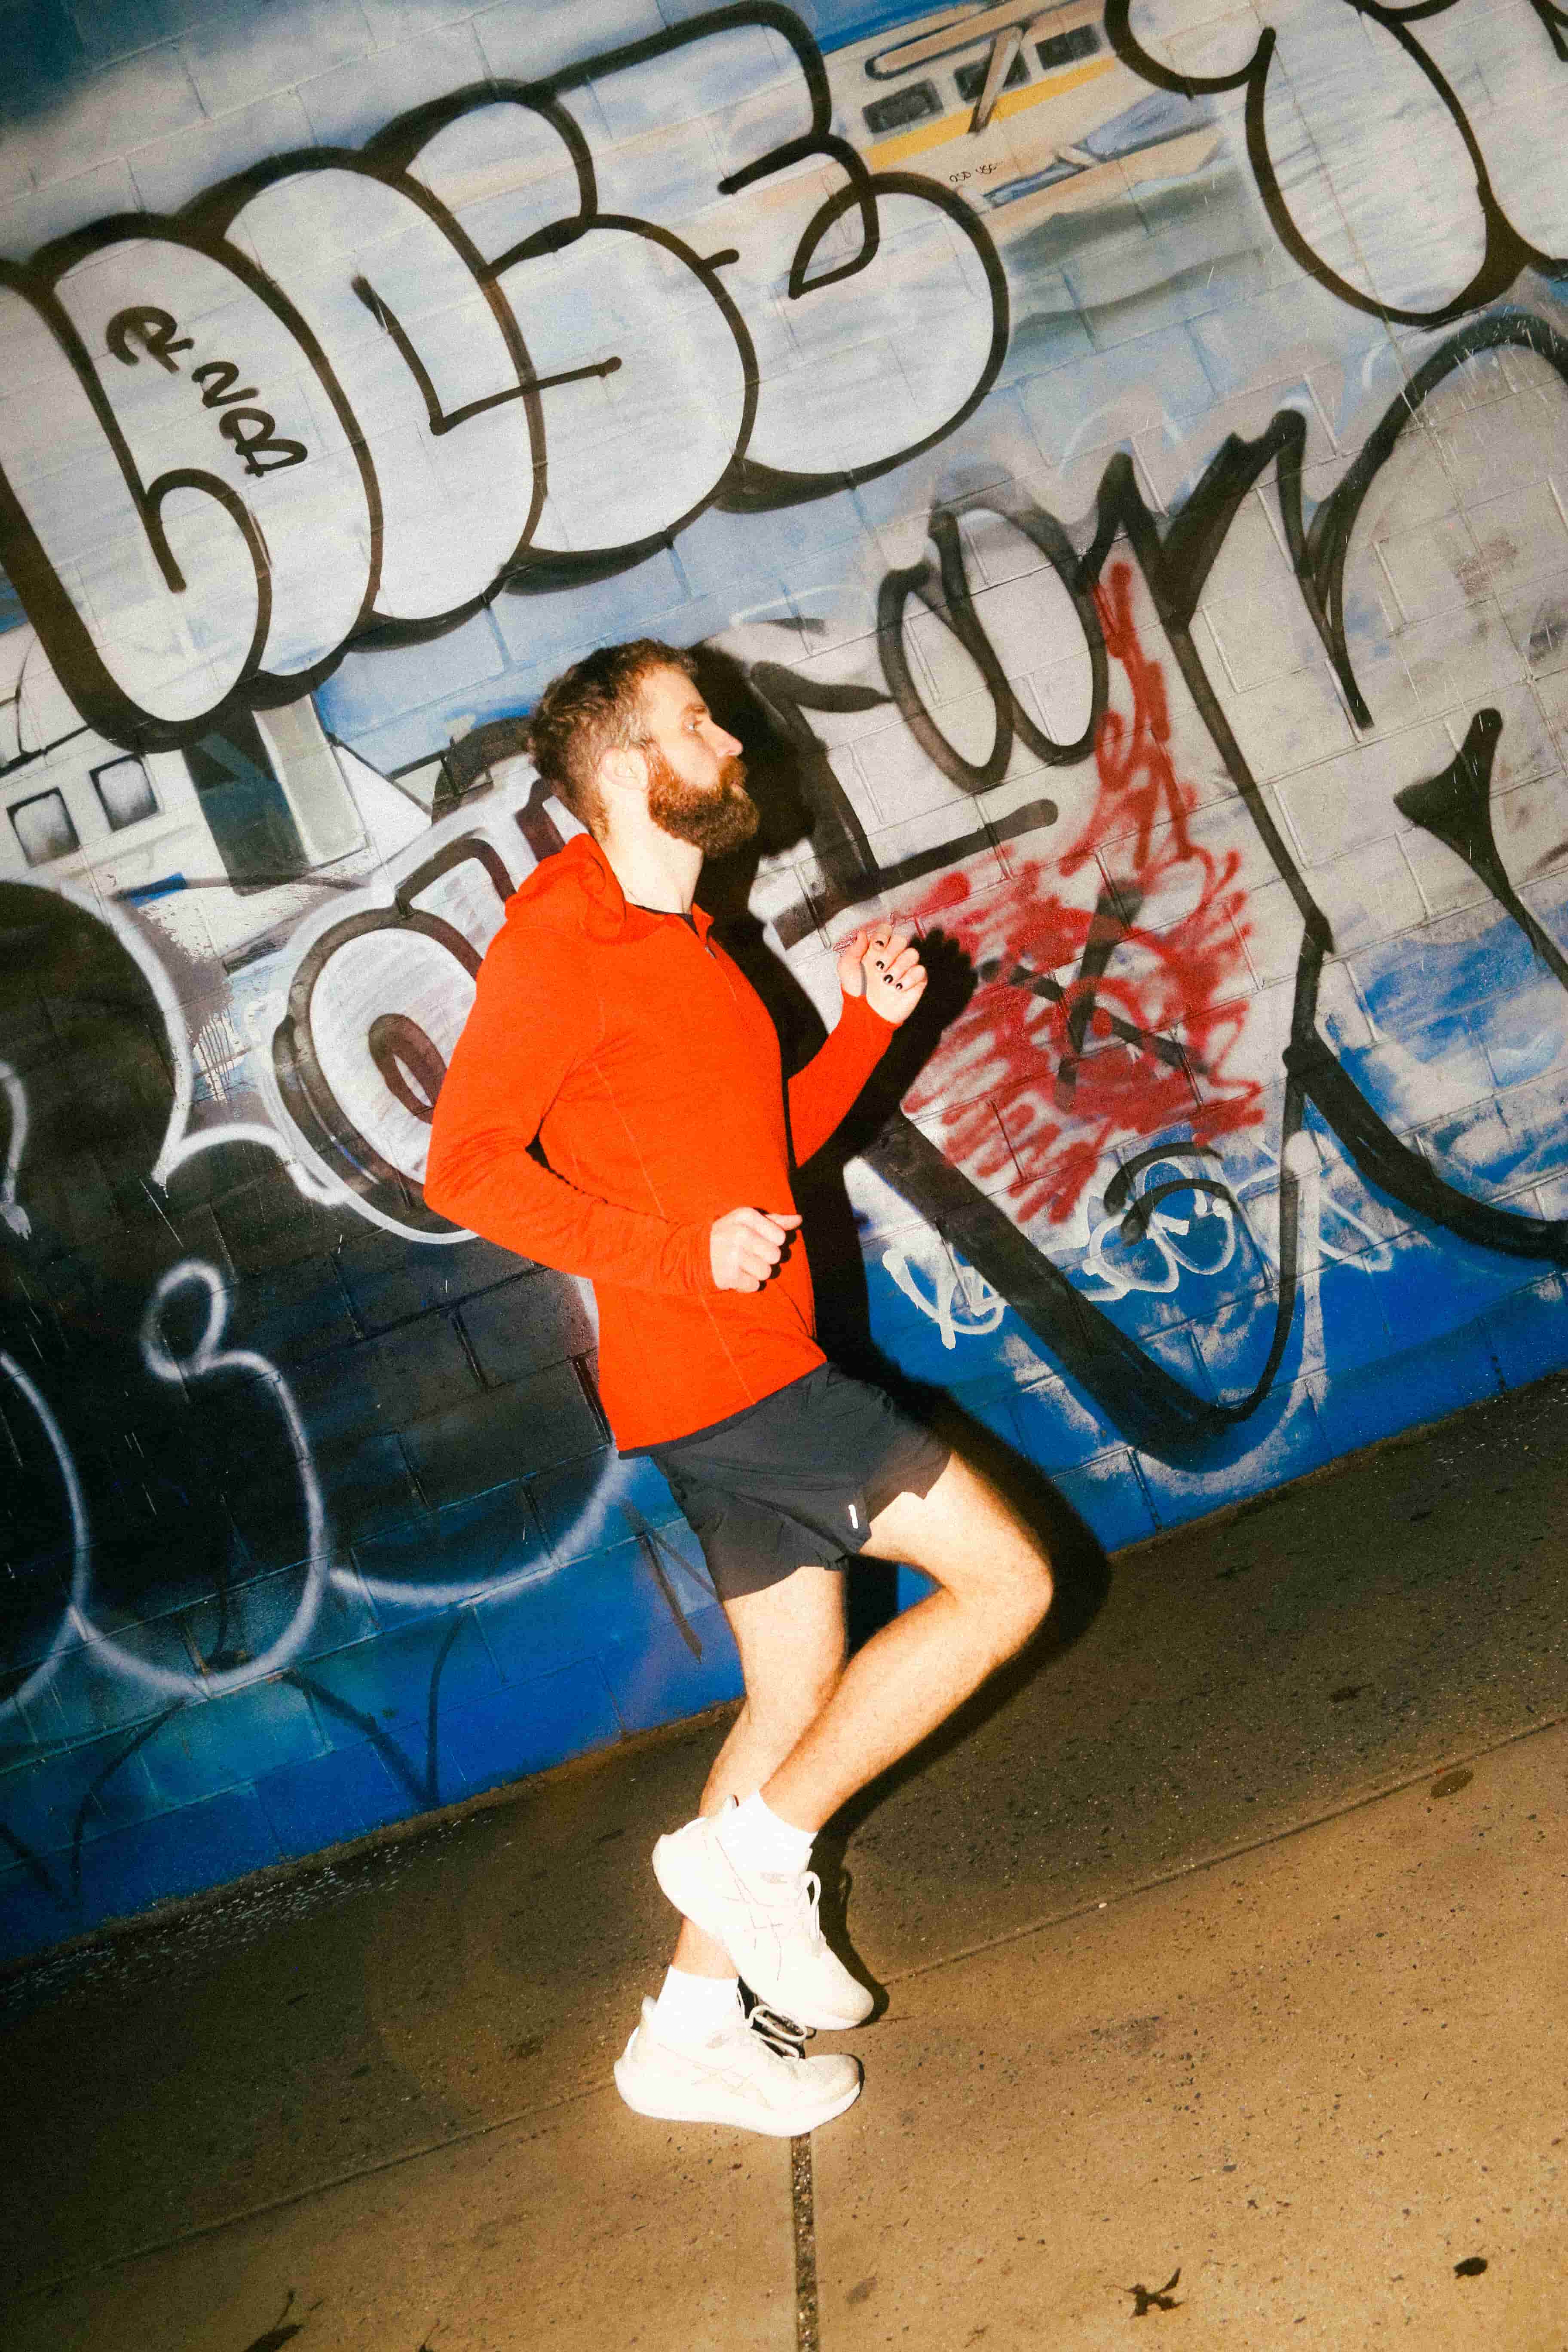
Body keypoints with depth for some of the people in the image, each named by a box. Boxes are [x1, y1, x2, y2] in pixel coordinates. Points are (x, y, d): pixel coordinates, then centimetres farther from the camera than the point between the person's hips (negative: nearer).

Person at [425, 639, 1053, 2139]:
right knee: (1004, 1580, -8)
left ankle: (694, 2031, 26)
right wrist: (681, 1253, -23)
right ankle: (755, 1852, 2)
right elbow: (465, 1167, -17)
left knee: (798, 1698, 15)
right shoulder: (561, 942, -11)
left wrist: (867, 1024, 8)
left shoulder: (681, 945, 18)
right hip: (716, 1376, -9)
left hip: (755, 1372, 9)